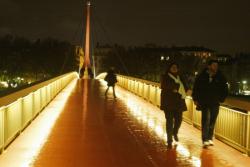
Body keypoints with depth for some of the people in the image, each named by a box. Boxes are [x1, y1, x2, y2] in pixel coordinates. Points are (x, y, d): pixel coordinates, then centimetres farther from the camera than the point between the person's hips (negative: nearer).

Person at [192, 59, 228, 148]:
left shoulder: (220, 77, 1)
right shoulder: (201, 76, -3)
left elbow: (225, 90, 12)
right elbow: (195, 88, 7)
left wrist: (221, 99, 5)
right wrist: (195, 99, 3)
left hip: (215, 104, 3)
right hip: (205, 103, -3)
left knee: (212, 122, 8)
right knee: (206, 120, -11)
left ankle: (210, 139, 19)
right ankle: (205, 140, -11)